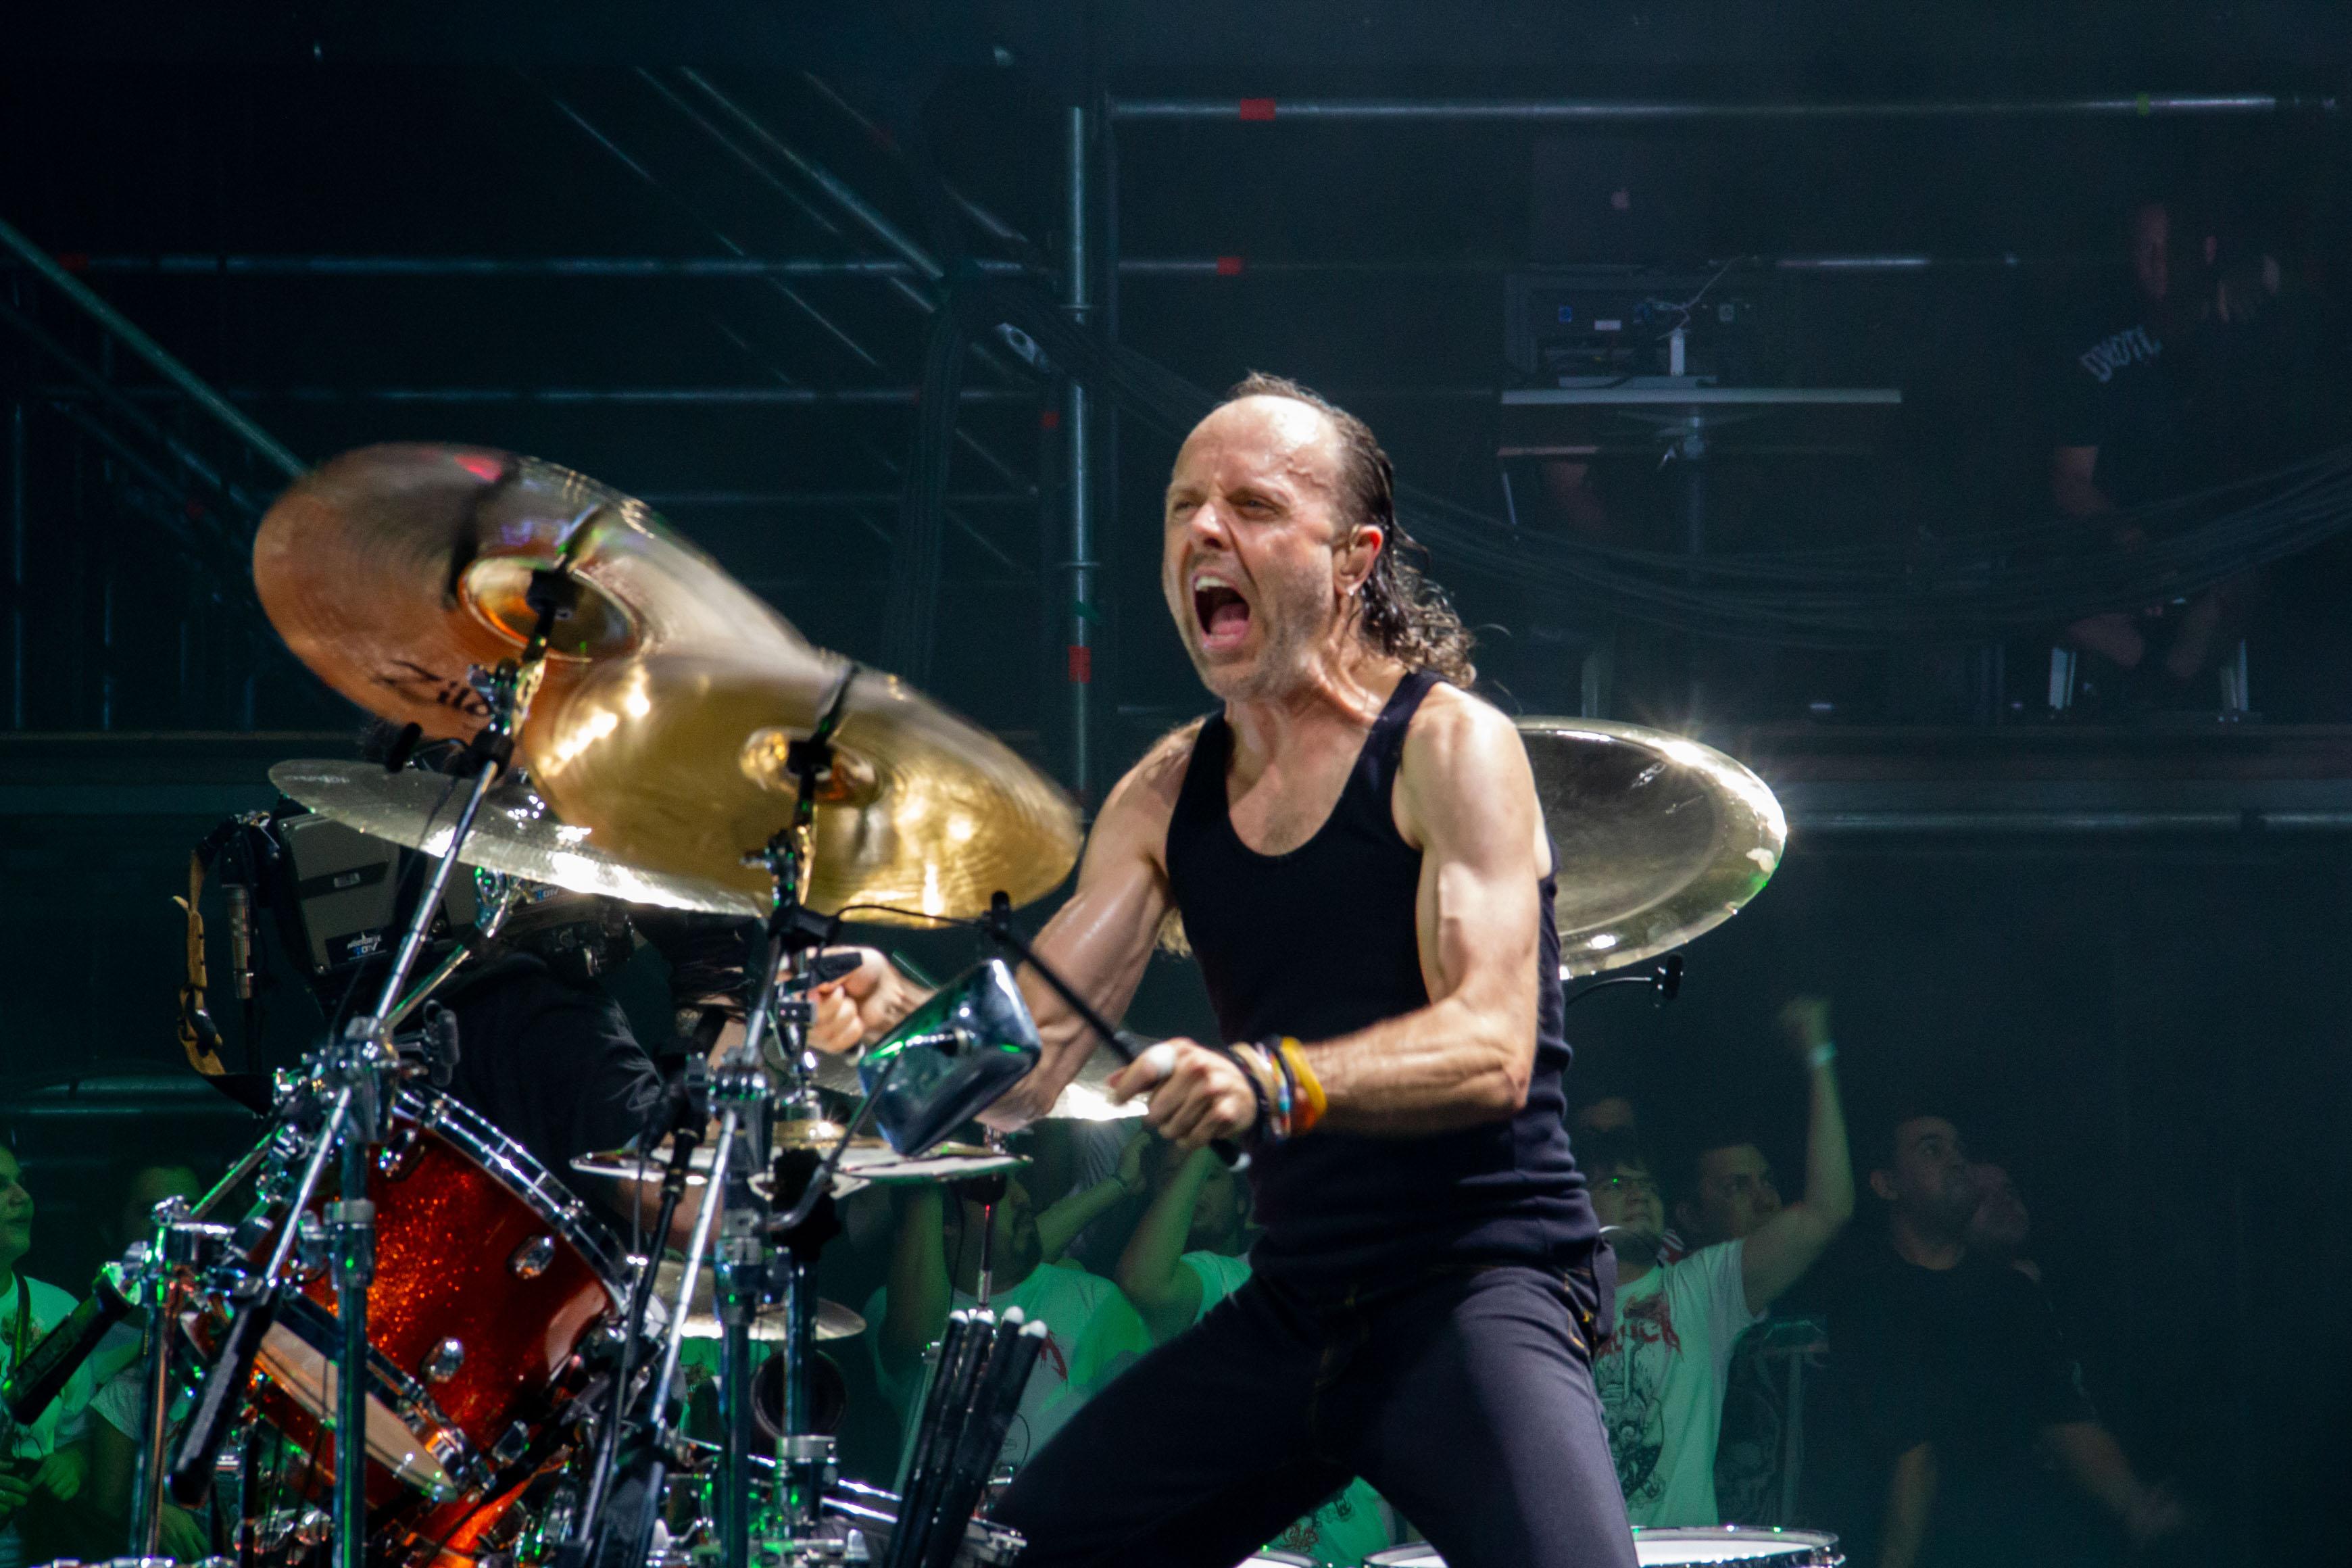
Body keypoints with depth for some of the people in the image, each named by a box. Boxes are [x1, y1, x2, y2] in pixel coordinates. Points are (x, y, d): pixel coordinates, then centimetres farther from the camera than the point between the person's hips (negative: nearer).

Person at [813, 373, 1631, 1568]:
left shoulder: (1448, 745, -8)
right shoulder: (1167, 798, 10)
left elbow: (1492, 1050, -21)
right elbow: (1027, 1060, 2)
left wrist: (1270, 1082, -38)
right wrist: (903, 1016, -21)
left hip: (1483, 1278, -6)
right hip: (1289, 1310, 6)